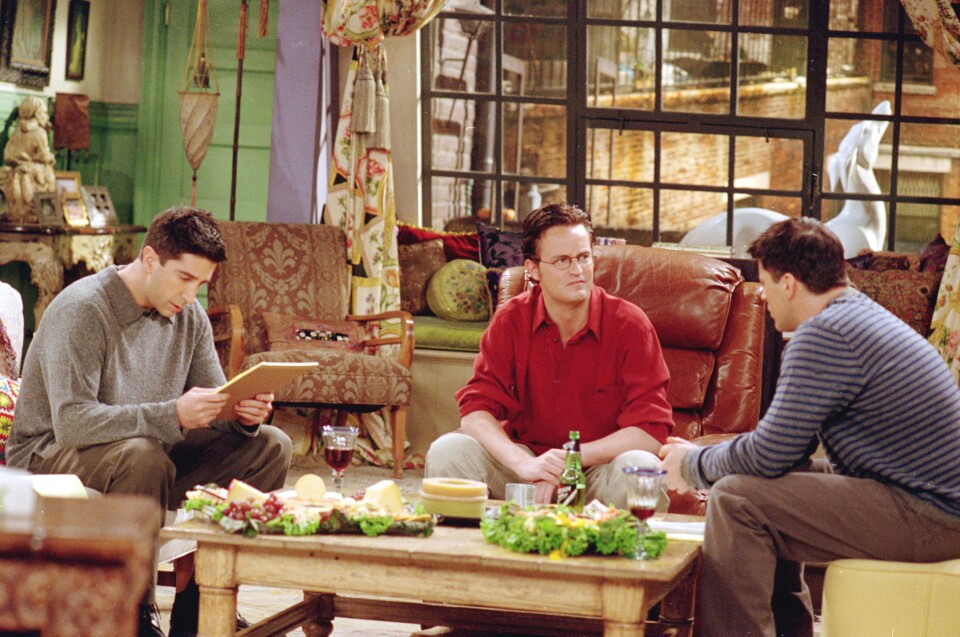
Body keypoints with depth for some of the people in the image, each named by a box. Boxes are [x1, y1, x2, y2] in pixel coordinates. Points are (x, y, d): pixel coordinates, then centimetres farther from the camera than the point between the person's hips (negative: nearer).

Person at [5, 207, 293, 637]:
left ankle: (199, 602, -4)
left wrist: (244, 415, -20)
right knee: (141, 457, -40)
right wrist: (172, 415, -39)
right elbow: (71, 422, -30)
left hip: (147, 453, 7)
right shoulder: (82, 310, -20)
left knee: (271, 446, -8)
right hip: (50, 459, -7)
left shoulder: (188, 315, 2)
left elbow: (213, 405, 5)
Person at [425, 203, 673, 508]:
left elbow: (650, 430, -15)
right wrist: (524, 463, -30)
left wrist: (570, 459, -25)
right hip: (527, 458, 2)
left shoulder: (630, 324, -10)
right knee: (447, 451, -21)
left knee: (640, 467, -35)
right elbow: (476, 409, -11)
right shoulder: (511, 320, -3)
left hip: (601, 468, -2)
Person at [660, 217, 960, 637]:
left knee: (736, 499, -17)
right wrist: (703, 456, 17)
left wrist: (694, 466, 0)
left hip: (925, 518, -11)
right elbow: (787, 444, 20)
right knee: (765, 485, 23)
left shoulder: (823, 335, -17)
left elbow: (769, 455, -17)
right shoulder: (859, 315, 15)